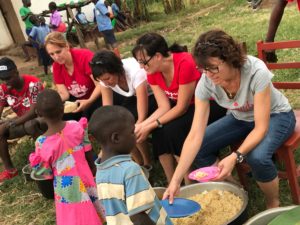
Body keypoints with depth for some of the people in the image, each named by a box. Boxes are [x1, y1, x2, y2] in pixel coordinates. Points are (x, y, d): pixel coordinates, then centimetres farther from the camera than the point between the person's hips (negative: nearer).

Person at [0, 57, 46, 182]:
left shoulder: (33, 84, -26)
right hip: (22, 121, 7)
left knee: (30, 125, -39)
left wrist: (10, 124, -31)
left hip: (40, 118, -6)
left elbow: (34, 112, -29)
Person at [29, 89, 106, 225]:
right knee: (89, 213, 25)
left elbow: (47, 174, -11)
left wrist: (37, 164, 4)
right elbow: (90, 156, -5)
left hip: (65, 187, -2)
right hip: (84, 179, 2)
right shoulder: (77, 127, -16)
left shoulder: (41, 143, -20)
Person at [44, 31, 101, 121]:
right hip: (77, 101, 5)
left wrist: (89, 101, -40)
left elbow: (100, 85, -24)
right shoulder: (56, 66, -5)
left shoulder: (85, 56, -23)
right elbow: (64, 94, -8)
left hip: (96, 98, -5)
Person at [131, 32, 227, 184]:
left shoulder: (185, 63, -30)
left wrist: (150, 126, -27)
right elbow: (164, 107, -10)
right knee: (158, 131, -17)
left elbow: (182, 107, -26)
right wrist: (142, 125, -25)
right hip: (182, 106, 7)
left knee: (172, 129, -26)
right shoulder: (152, 72, -8)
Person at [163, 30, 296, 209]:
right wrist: (176, 181, -29)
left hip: (276, 115, -4)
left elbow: (261, 128, -30)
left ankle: (274, 205, -2)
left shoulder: (256, 72, -35)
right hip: (241, 118, 5)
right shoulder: (206, 83, -23)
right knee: (201, 149, -13)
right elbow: (195, 136, -24)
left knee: (257, 157, -34)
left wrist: (234, 157, -46)